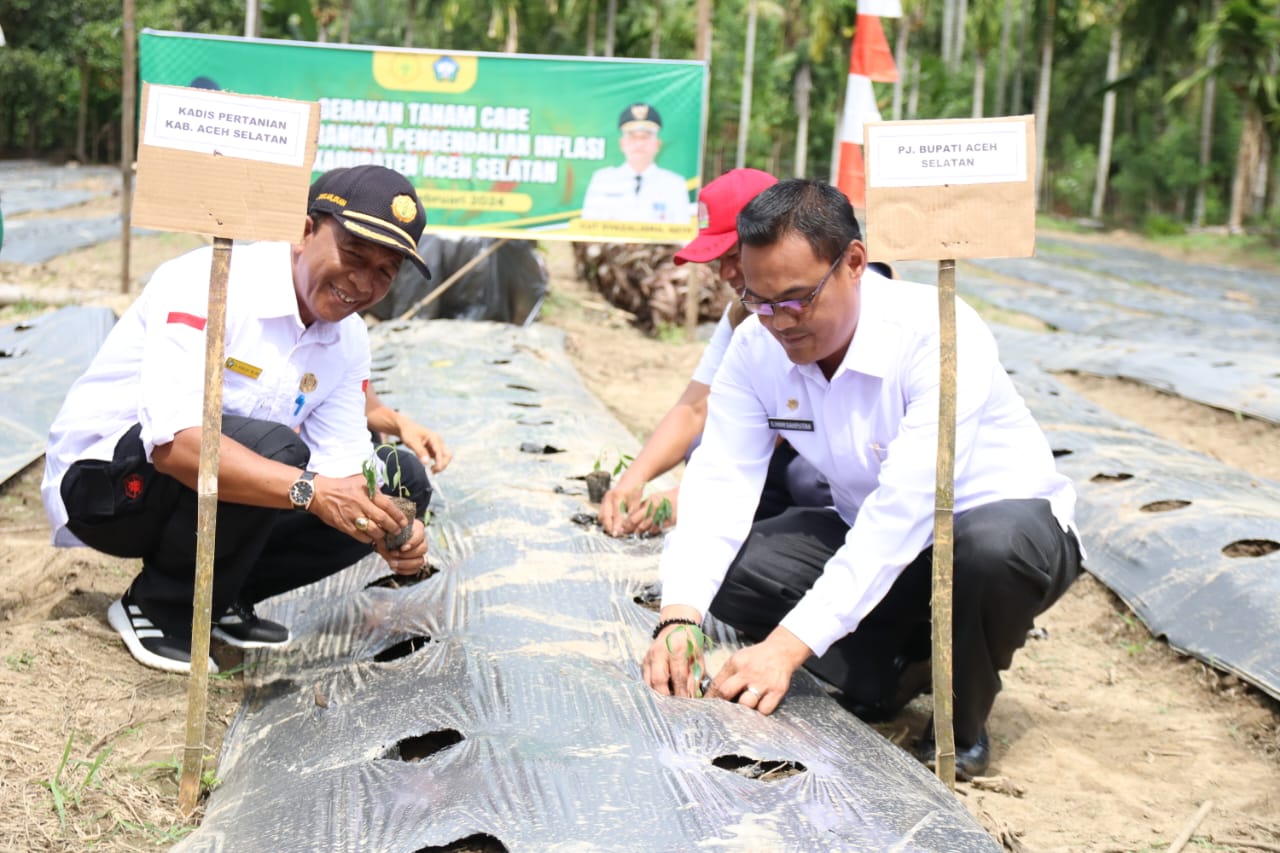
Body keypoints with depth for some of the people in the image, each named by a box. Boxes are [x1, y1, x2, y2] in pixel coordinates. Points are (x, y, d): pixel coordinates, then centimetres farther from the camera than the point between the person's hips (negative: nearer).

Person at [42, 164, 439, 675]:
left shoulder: (348, 341, 0)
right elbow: (175, 443, -36)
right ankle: (158, 608, -12)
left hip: (219, 494, 8)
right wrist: (310, 489, -45)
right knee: (272, 448, -34)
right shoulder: (210, 285, -24)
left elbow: (342, 475, -4)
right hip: (100, 478, -8)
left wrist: (390, 531, -26)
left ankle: (216, 599, 6)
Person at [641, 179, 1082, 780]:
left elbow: (905, 506, -39)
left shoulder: (937, 335, -31)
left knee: (993, 545, -40)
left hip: (1008, 523, -4)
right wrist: (678, 616, -38)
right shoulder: (757, 347, -13)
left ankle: (961, 729, -10)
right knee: (729, 568, -19)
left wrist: (787, 646, -45)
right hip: (868, 538, 5)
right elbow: (720, 482, -20)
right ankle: (885, 674, 4)